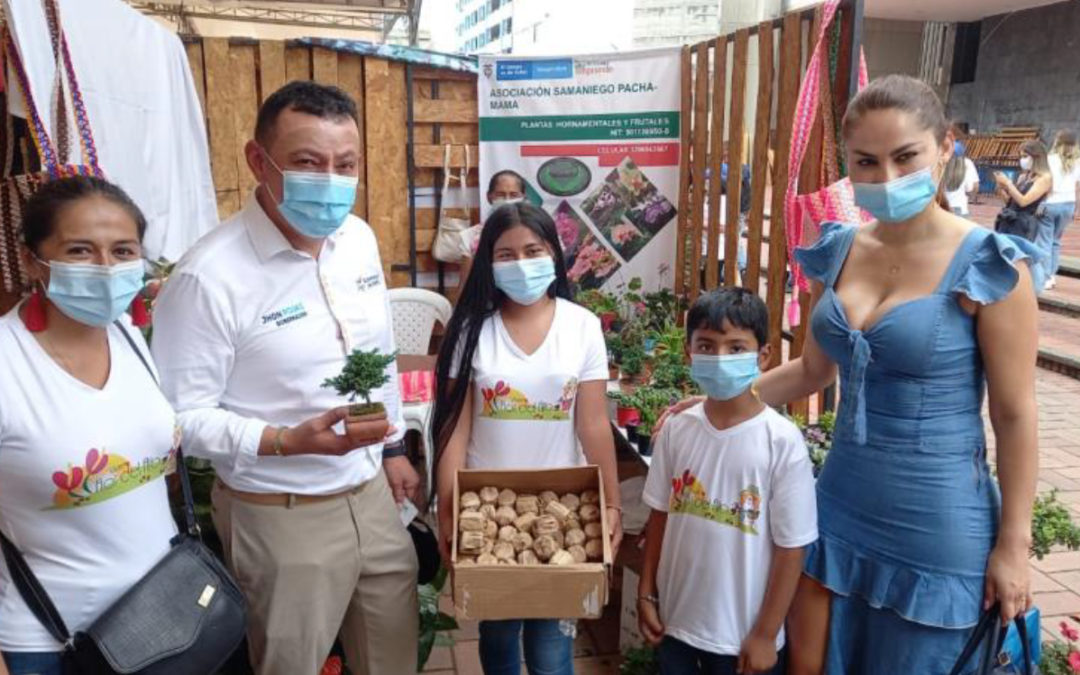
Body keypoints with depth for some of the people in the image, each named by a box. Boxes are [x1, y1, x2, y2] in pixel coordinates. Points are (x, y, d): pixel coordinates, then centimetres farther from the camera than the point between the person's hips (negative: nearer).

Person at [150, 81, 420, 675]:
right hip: (281, 514, -6)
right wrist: (288, 441, -30)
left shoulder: (360, 238, -1)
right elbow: (182, 415, -18)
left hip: (371, 490, 6)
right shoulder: (209, 276, -23)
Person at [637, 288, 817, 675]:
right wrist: (646, 593, 5)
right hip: (675, 619, 3)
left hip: (742, 631, -3)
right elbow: (660, 515, 4)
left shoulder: (782, 442, -17)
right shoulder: (677, 430, -6)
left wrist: (765, 634, -9)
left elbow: (790, 549, -12)